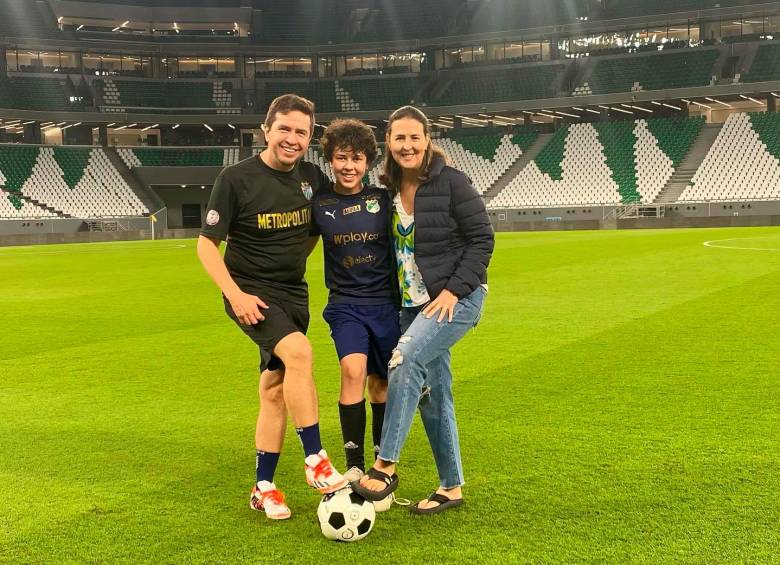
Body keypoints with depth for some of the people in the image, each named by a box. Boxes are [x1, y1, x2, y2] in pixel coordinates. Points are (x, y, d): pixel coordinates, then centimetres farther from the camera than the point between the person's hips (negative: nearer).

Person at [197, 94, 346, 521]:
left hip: (293, 293, 6)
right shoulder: (236, 179, -12)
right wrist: (235, 294, -20)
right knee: (298, 351, -30)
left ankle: (263, 489, 19)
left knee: (275, 390, 8)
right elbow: (206, 244, -8)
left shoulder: (310, 177, 2)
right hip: (251, 293, -5)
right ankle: (315, 462, -20)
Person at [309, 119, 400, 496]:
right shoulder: (319, 204, -1)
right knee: (353, 371, -24)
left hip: (386, 302, 1)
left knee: (381, 385, 8)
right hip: (345, 304, -1)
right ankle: (354, 465, -14)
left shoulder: (384, 198, -2)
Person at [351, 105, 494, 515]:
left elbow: (482, 239, -11)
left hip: (457, 297, -7)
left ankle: (385, 466, -21)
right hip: (413, 303, 7)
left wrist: (454, 290, -17)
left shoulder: (452, 182, -10)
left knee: (405, 358, -27)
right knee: (430, 394, 8)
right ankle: (451, 487, 20)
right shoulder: (387, 189, 7)